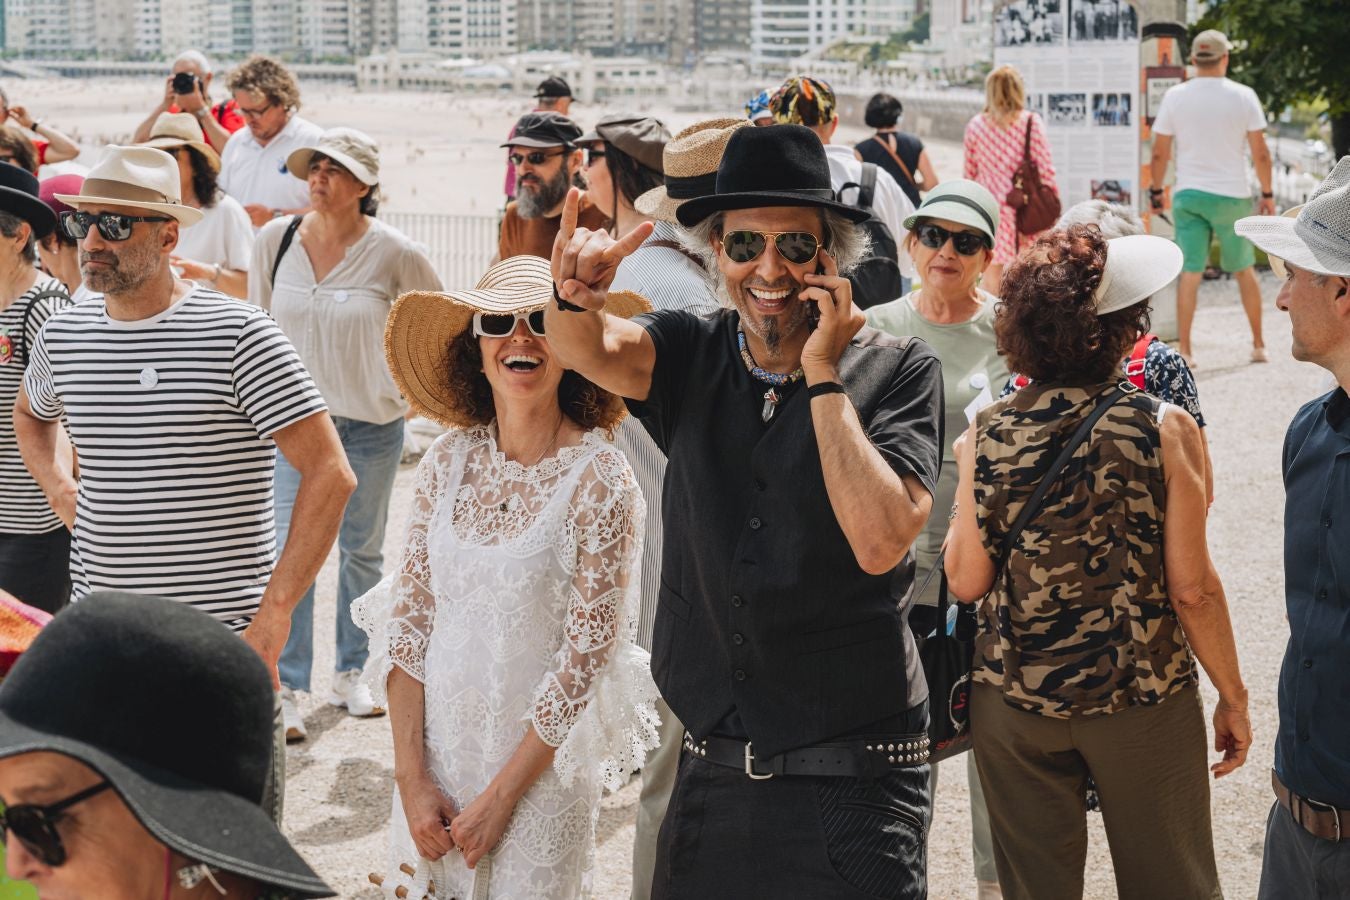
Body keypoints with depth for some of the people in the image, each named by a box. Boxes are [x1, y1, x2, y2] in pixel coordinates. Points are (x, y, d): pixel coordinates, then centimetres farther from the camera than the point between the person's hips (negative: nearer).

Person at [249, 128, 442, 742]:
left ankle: (349, 674, 27)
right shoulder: (274, 241, -4)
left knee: (362, 550, 12)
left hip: (372, 423, 0)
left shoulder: (395, 254, -12)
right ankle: (286, 690, -1)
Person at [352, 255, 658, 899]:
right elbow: (406, 617, 1)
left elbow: (584, 657, -13)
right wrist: (411, 777, -5)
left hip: (541, 765, -4)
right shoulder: (448, 460, -1)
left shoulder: (599, 479, -13)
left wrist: (499, 797, -11)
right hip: (435, 750, 4)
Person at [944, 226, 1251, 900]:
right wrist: (1232, 698, 0)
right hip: (1144, 705, -2)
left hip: (1014, 702, 2)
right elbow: (1192, 589, -13)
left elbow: (966, 581, -5)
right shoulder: (1165, 432, -14)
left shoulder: (985, 436, -7)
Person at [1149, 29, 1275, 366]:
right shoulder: (1243, 96, -5)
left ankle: (1185, 351, -3)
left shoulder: (1175, 96, -2)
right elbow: (1260, 153, -4)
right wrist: (1267, 194, 6)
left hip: (1188, 195, 1)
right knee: (1244, 269, 13)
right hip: (1232, 195, -1)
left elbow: (1159, 153, 0)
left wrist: (1156, 190, 13)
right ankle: (1259, 345, 21)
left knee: (1190, 272, 1)